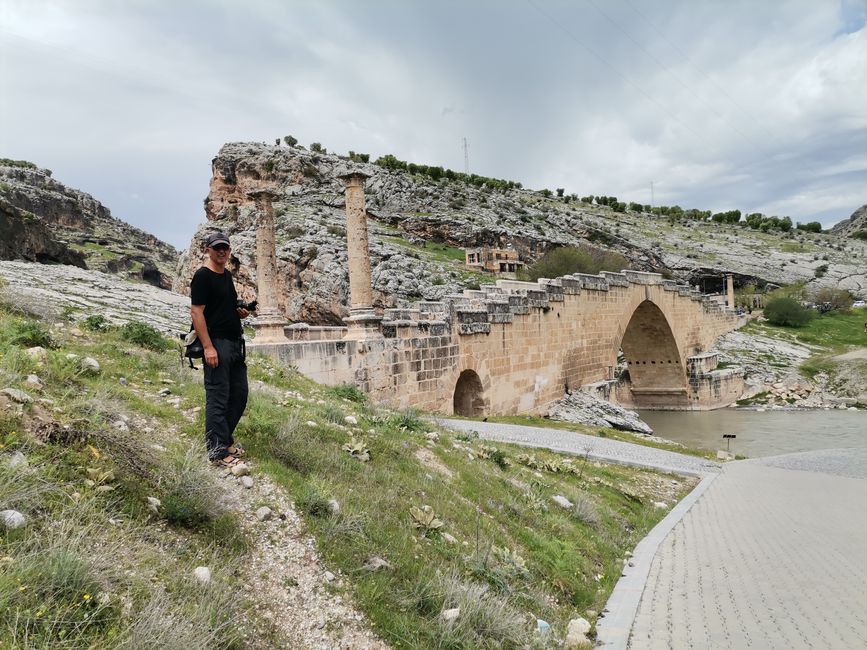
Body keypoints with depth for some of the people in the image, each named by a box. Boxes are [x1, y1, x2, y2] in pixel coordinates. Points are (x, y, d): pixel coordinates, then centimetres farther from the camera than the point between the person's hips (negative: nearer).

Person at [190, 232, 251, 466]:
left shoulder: (227, 275, 17)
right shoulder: (202, 276, -9)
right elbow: (197, 312, -15)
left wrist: (240, 312, 6)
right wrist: (208, 347, -22)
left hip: (235, 342, 9)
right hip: (216, 343, -9)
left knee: (239, 394, 13)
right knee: (217, 397, -5)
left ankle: (226, 438, 28)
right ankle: (217, 450, 3)